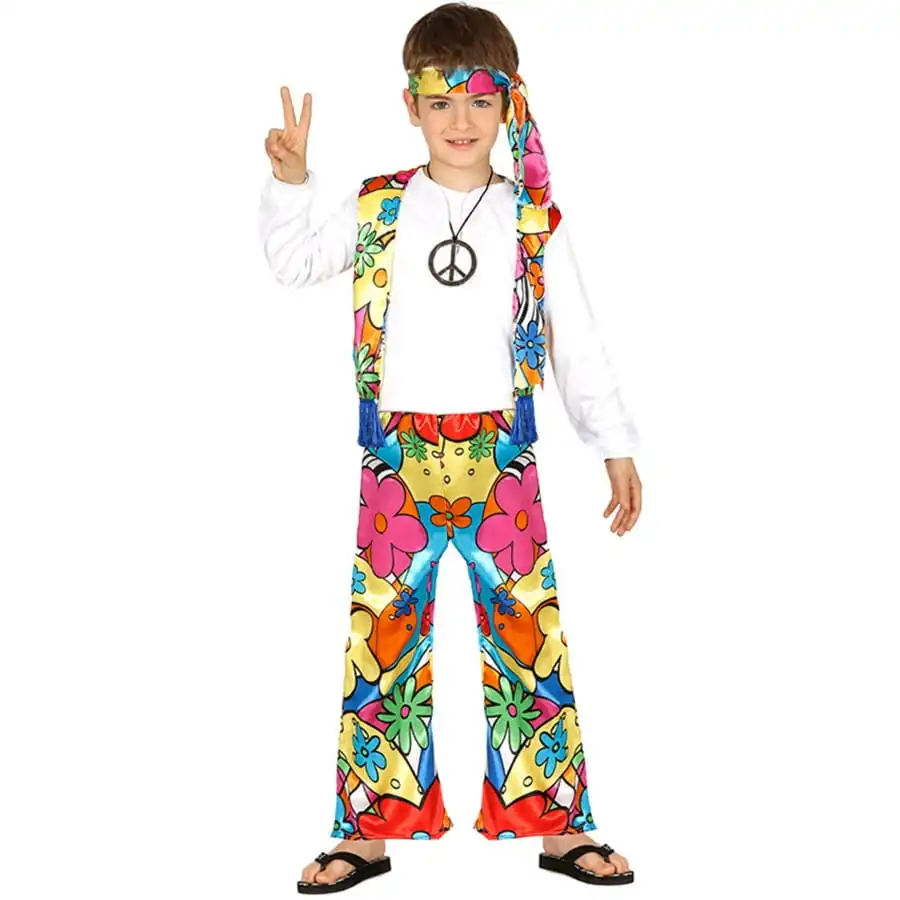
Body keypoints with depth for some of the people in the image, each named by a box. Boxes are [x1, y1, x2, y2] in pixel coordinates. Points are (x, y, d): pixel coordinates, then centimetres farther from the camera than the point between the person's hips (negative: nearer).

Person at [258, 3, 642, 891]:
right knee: (383, 630, 3)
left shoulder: (532, 218, 4)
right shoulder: (377, 208, 5)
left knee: (528, 628, 1)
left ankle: (558, 824, 12)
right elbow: (294, 261, 11)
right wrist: (289, 182, -5)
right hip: (397, 458, 1)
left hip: (500, 459, 0)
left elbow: (576, 340, 7)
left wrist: (616, 446, 5)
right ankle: (369, 828, 14)